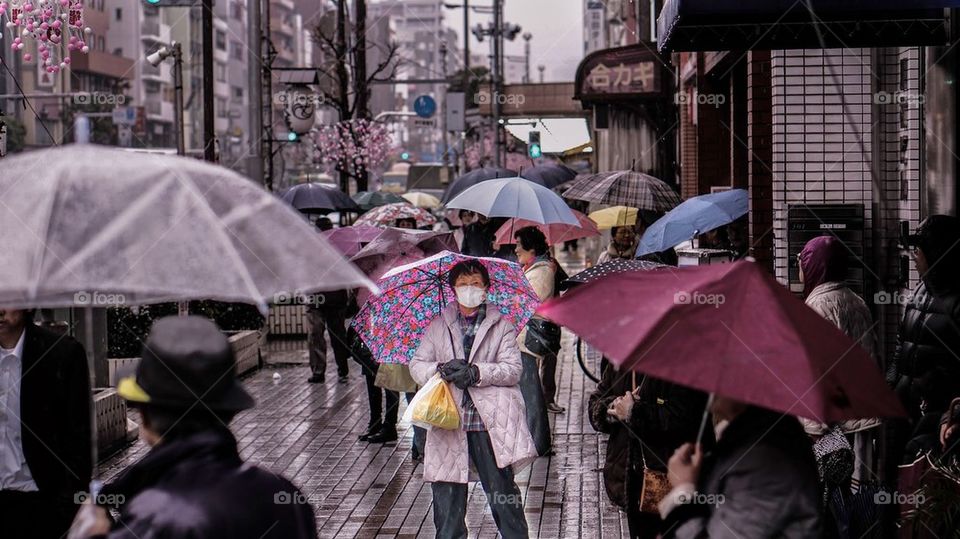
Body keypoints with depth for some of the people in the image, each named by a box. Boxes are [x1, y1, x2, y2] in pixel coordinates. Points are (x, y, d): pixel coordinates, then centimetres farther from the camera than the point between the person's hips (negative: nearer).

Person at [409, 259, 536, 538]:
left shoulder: (500, 325, 7)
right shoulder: (438, 326, 14)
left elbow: (513, 369, -2)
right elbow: (417, 365, 10)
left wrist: (476, 373, -16)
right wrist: (440, 370, -12)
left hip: (490, 422, -2)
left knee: (502, 491, 0)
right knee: (447, 494, 4)